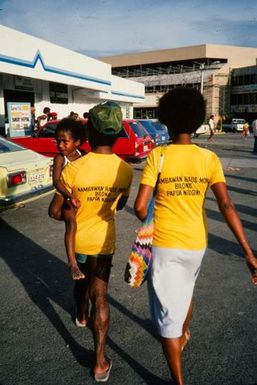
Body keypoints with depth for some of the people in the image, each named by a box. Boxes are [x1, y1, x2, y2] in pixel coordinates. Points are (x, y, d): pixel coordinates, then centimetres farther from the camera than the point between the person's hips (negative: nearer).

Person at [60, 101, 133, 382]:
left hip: (77, 239, 0)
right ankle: (100, 362, 16)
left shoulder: (73, 169, -23)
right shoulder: (125, 170, -13)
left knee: (81, 282, 28)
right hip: (104, 240, 1)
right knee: (99, 295, 10)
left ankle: (81, 314, 56)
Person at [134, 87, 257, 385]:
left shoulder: (157, 156, -12)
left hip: (164, 244, -4)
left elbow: (140, 206, -14)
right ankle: (184, 333, 60)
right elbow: (226, 206, -12)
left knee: (168, 313, 10)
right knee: (185, 291, 33)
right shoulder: (209, 158, -5)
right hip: (196, 243, 5)